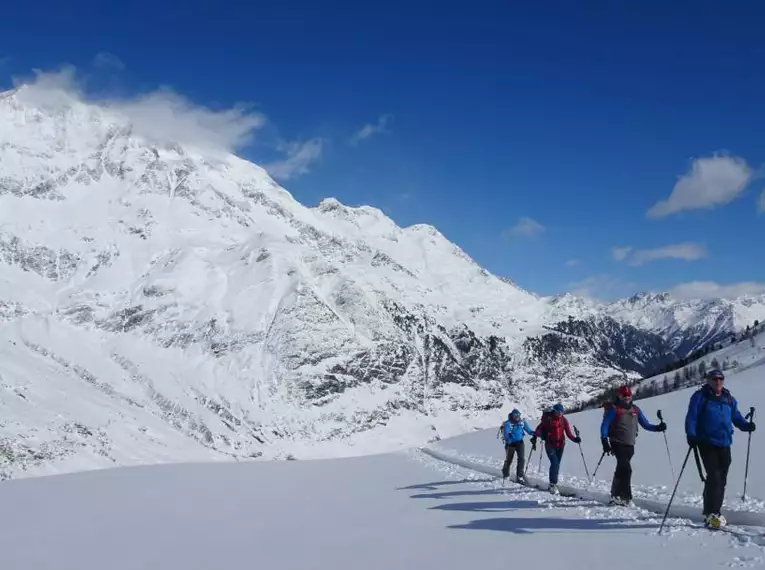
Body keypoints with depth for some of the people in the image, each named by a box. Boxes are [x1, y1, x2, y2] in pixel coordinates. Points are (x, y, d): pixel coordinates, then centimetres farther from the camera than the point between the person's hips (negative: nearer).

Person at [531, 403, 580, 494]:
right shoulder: (548, 419, -9)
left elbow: (568, 433, 1)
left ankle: (553, 484, 23)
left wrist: (574, 439, -16)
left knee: (557, 464, 9)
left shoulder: (563, 420, 1)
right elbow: (539, 428, -5)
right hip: (550, 445, -4)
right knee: (554, 463, -18)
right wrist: (534, 438, -18)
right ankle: (553, 485, -15)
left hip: (560, 445, 4)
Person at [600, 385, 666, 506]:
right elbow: (604, 426, -6)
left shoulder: (635, 410, 12)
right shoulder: (614, 409, -4)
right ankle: (626, 497, -16)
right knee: (626, 469, -17)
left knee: (621, 469, 13)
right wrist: (604, 441, -18)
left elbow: (645, 424, 14)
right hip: (617, 444, -5)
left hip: (630, 445, 5)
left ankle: (615, 496, 23)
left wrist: (658, 428, -3)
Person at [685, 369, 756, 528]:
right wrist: (691, 435, -23)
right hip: (707, 443, -6)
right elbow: (691, 417, -9)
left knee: (722, 478, 8)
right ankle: (710, 513, -11)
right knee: (714, 476, -14)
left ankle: (715, 511, 18)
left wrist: (746, 425, -3)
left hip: (724, 444, 6)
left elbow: (736, 416, 18)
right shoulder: (700, 396, -3)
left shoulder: (729, 399, 13)